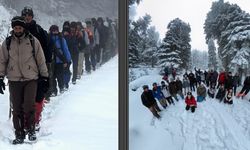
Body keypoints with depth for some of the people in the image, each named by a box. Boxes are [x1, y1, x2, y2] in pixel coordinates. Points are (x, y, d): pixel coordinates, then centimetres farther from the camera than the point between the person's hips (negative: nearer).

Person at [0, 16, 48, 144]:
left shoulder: (33, 40, 1)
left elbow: (41, 60, 5)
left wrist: (45, 77, 4)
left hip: (31, 79, -2)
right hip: (14, 81, 2)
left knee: (29, 107, -10)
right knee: (17, 109, 4)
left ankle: (31, 130, 11)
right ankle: (19, 134, 15)